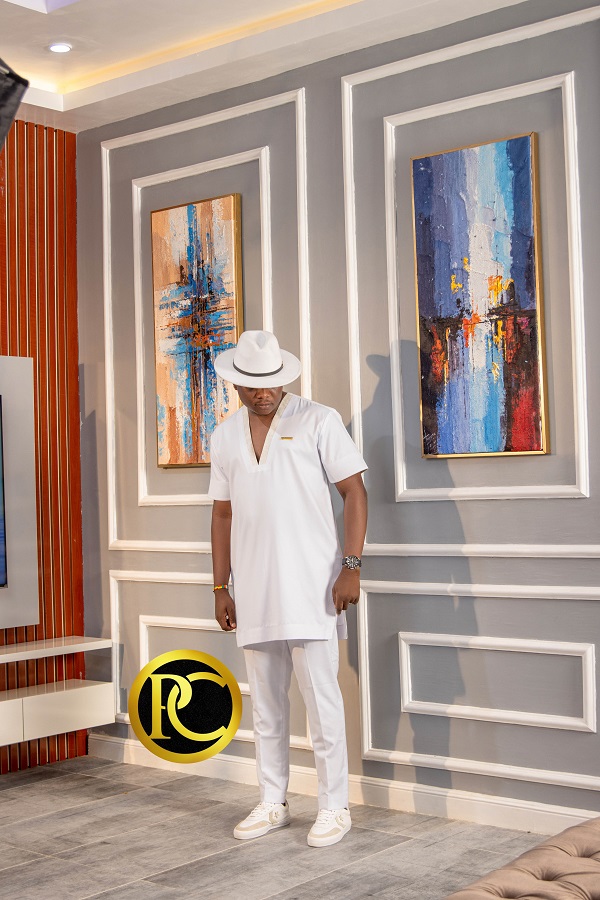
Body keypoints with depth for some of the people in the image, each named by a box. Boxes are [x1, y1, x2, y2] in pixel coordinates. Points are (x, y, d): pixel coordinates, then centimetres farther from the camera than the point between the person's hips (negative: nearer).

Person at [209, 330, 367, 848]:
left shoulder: (318, 421, -2)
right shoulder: (224, 438, 12)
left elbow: (355, 493, -4)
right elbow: (223, 514, 17)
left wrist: (351, 565, -13)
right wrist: (221, 587, 13)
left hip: (310, 588, -5)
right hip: (254, 594, 5)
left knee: (321, 699, -2)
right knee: (266, 705, 12)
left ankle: (335, 808, 10)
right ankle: (273, 804, 25)